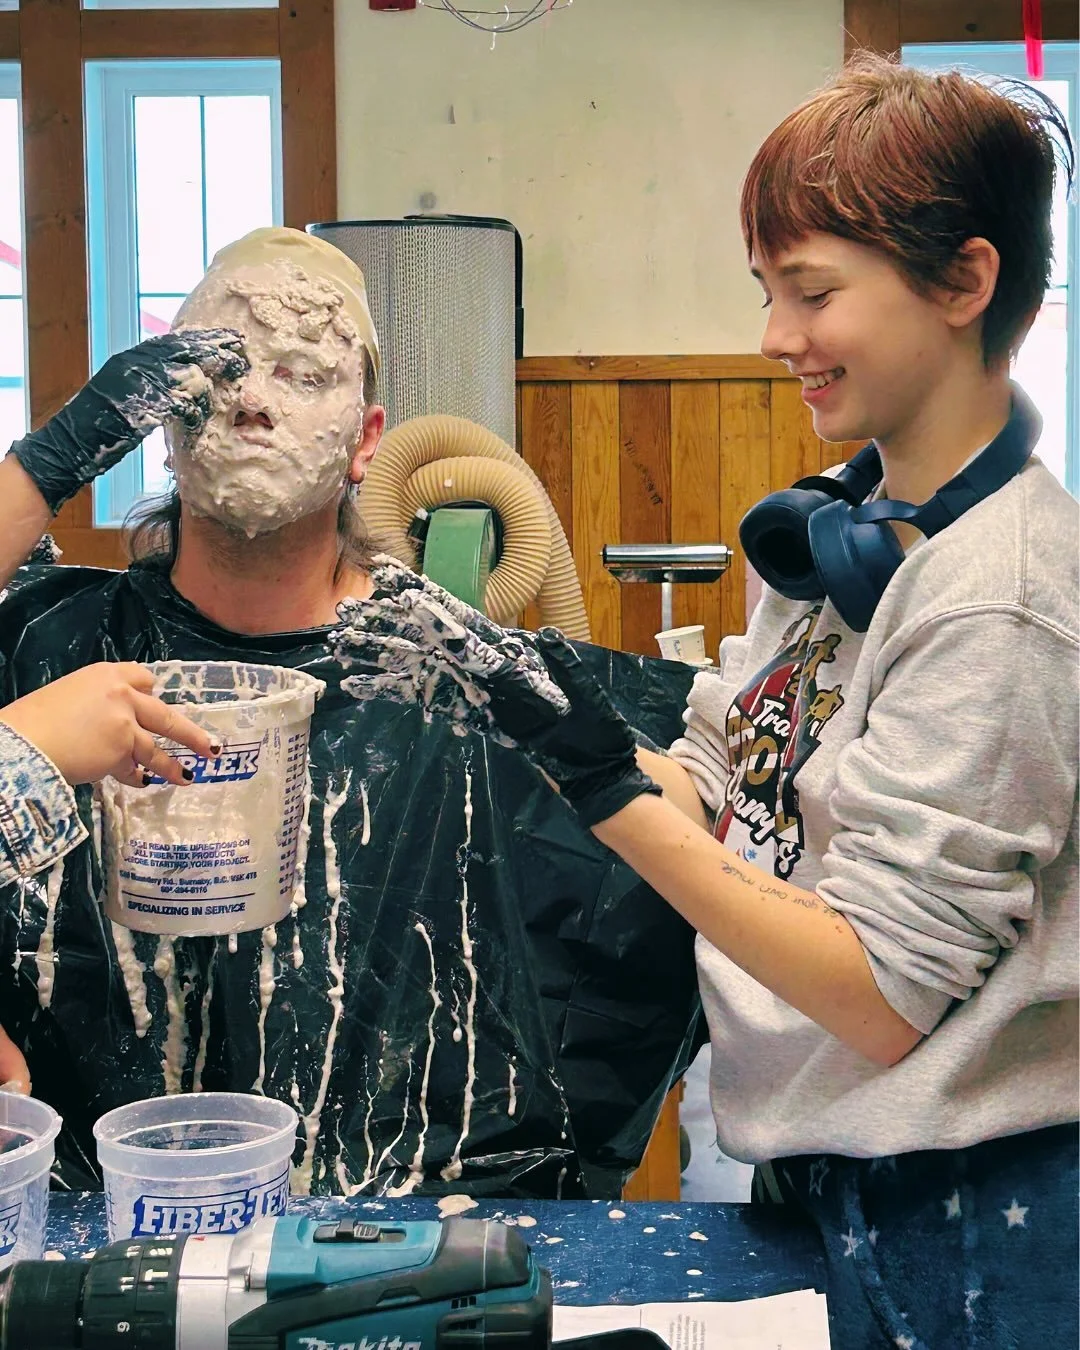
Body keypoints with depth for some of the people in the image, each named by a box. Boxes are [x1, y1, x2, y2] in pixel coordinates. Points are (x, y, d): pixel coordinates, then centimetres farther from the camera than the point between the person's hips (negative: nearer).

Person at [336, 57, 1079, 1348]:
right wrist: (504, 679, -6)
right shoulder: (847, 523, 2)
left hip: (950, 1232, -7)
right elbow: (717, 791, 6)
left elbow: (884, 998, -23)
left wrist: (605, 781, -26)